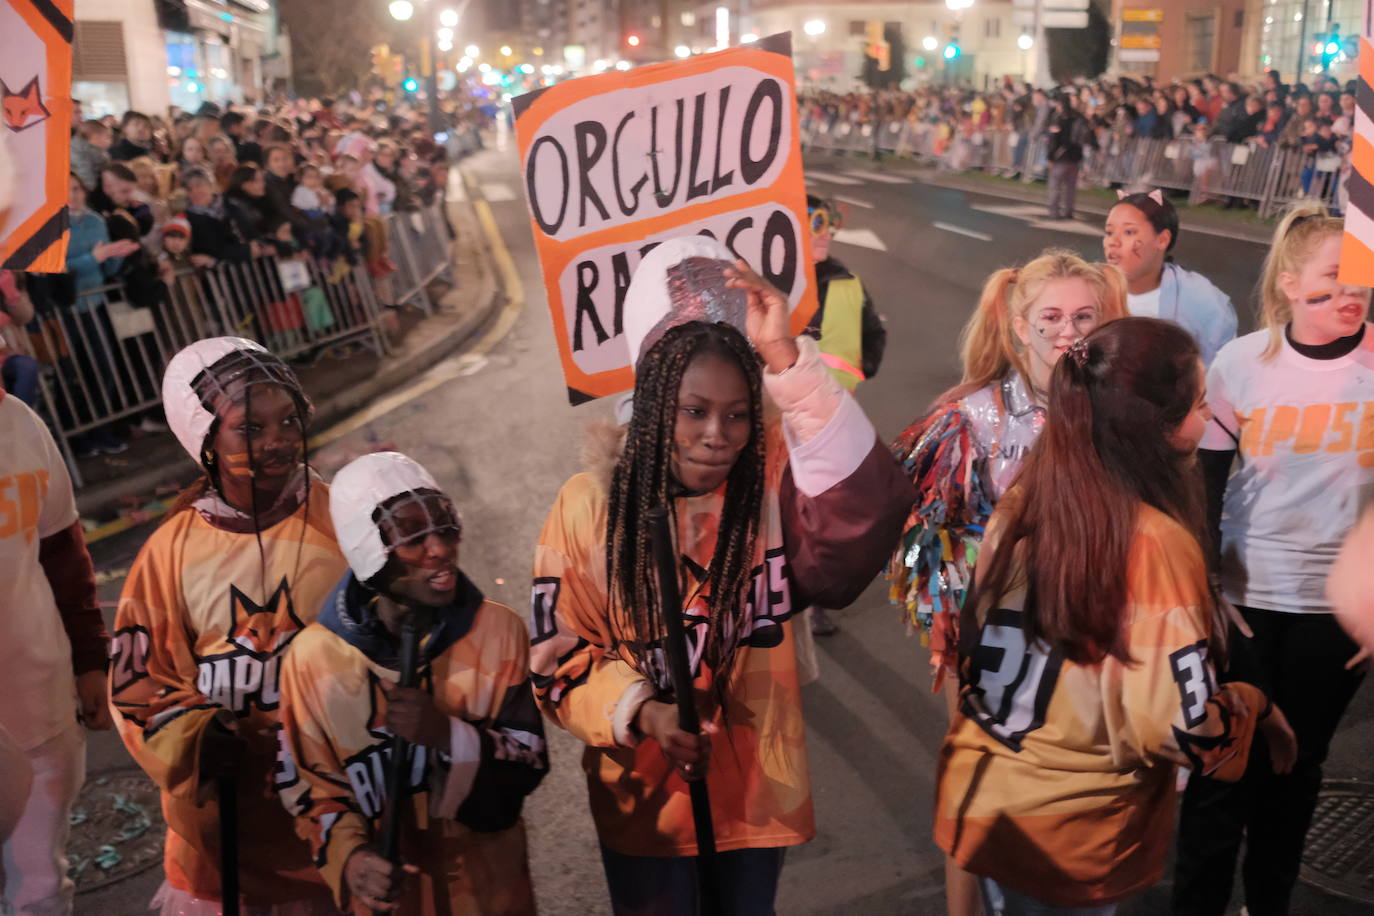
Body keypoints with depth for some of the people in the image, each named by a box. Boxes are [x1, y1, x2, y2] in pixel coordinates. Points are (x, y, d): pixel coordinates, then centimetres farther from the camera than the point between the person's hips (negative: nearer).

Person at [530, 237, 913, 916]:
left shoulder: (771, 483, -15)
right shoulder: (590, 506, -15)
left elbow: (865, 512, -37)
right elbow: (559, 656, -9)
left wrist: (787, 362, -41)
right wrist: (638, 709, -26)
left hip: (757, 788, 1)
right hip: (643, 797, -1)